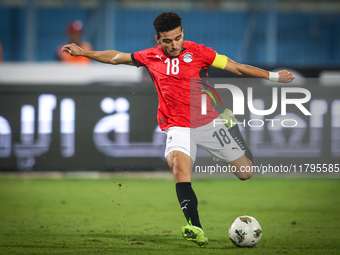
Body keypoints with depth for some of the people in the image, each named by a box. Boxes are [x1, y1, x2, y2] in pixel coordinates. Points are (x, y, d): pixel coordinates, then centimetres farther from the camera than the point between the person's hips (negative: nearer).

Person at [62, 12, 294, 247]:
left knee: (246, 173, 4)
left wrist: (273, 76, -8)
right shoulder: (151, 57, 4)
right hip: (178, 127, 0)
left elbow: (238, 68, -3)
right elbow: (116, 57, 18)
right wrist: (83, 53, 21)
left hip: (209, 122, 0)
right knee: (178, 162, -33)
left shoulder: (197, 52, -3)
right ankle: (196, 228, -46)